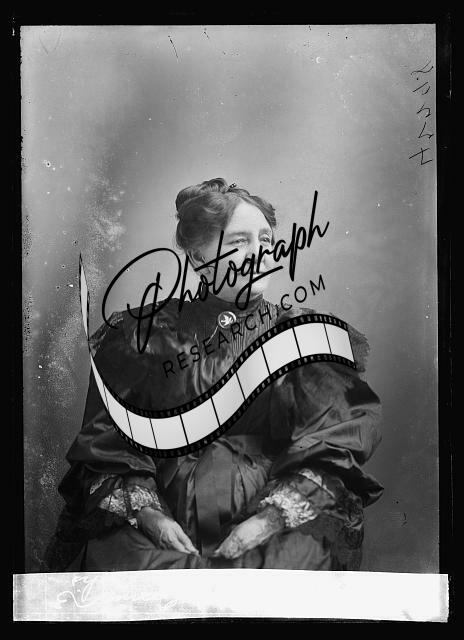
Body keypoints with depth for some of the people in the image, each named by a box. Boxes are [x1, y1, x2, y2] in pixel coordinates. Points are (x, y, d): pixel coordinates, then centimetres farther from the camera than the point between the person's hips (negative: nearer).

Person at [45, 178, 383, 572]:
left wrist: (267, 521, -14)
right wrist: (147, 512, -11)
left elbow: (330, 455, 0)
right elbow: (107, 445, 5)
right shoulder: (147, 336, 7)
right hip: (166, 525, 0)